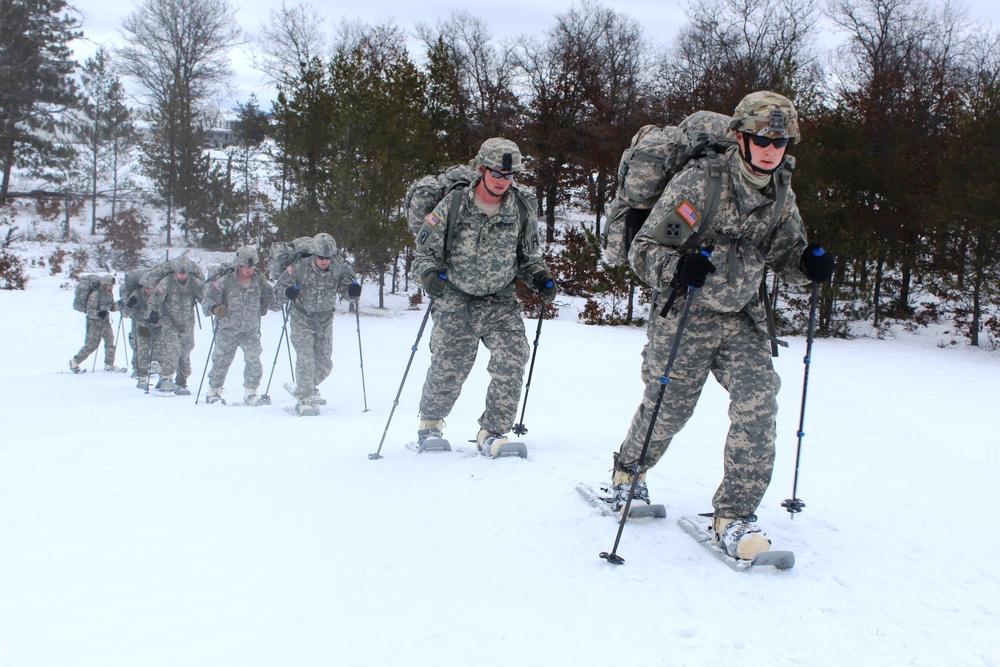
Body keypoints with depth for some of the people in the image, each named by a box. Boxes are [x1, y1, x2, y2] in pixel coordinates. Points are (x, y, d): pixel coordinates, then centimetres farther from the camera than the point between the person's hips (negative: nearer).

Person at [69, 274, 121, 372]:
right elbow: (90, 311, -19)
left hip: (105, 321, 7)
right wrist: (98, 314, -36)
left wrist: (119, 304, -5)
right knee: (91, 345, -2)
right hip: (94, 322, -7)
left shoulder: (109, 294, 6)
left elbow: (112, 307, 14)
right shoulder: (95, 294, -18)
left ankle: (109, 365, 7)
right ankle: (74, 362, 14)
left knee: (110, 341, -3)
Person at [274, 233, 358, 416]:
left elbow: (346, 288, 3)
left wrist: (353, 291, -21)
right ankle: (304, 400, -8)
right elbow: (278, 289, -12)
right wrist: (287, 293, -35)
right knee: (305, 359, -16)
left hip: (325, 319, 4)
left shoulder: (340, 267, -12)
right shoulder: (300, 267, -20)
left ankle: (308, 388, 35)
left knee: (324, 363, 9)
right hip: (302, 318, -3)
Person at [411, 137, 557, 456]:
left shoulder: (522, 213, 1)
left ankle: (492, 432, -4)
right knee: (447, 371, 0)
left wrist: (540, 277, -3)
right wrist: (430, 273, -21)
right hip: (456, 303, -2)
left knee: (512, 361, -18)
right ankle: (430, 422, 30)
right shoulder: (453, 205, -8)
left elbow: (528, 256, 16)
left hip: (501, 303, 2)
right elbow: (425, 252, -1)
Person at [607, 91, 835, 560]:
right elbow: (644, 248, -13)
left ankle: (733, 515, -4)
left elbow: (786, 256, 13)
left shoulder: (781, 197, 1)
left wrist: (809, 264, -10)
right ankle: (628, 471, 41)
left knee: (759, 403, -14)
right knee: (667, 408, 8)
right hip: (685, 316, -4)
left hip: (741, 319, 4)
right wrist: (677, 267, -35)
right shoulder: (698, 183, -16)